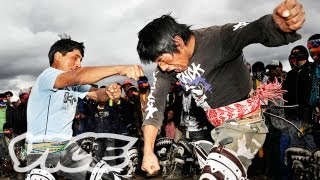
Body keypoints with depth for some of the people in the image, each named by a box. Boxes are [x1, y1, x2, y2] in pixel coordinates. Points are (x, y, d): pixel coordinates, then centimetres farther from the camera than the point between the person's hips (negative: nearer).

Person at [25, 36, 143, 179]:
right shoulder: (47, 75, -14)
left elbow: (97, 94, 2)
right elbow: (79, 76, -33)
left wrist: (110, 92, -23)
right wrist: (120, 69, -42)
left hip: (68, 147, 7)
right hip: (42, 151, -6)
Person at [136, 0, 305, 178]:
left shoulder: (217, 38, -23)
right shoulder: (167, 67, -7)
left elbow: (255, 30, -39)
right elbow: (155, 103, -9)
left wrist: (280, 24, -62)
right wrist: (148, 152, -14)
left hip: (242, 122, -7)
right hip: (217, 127, 7)